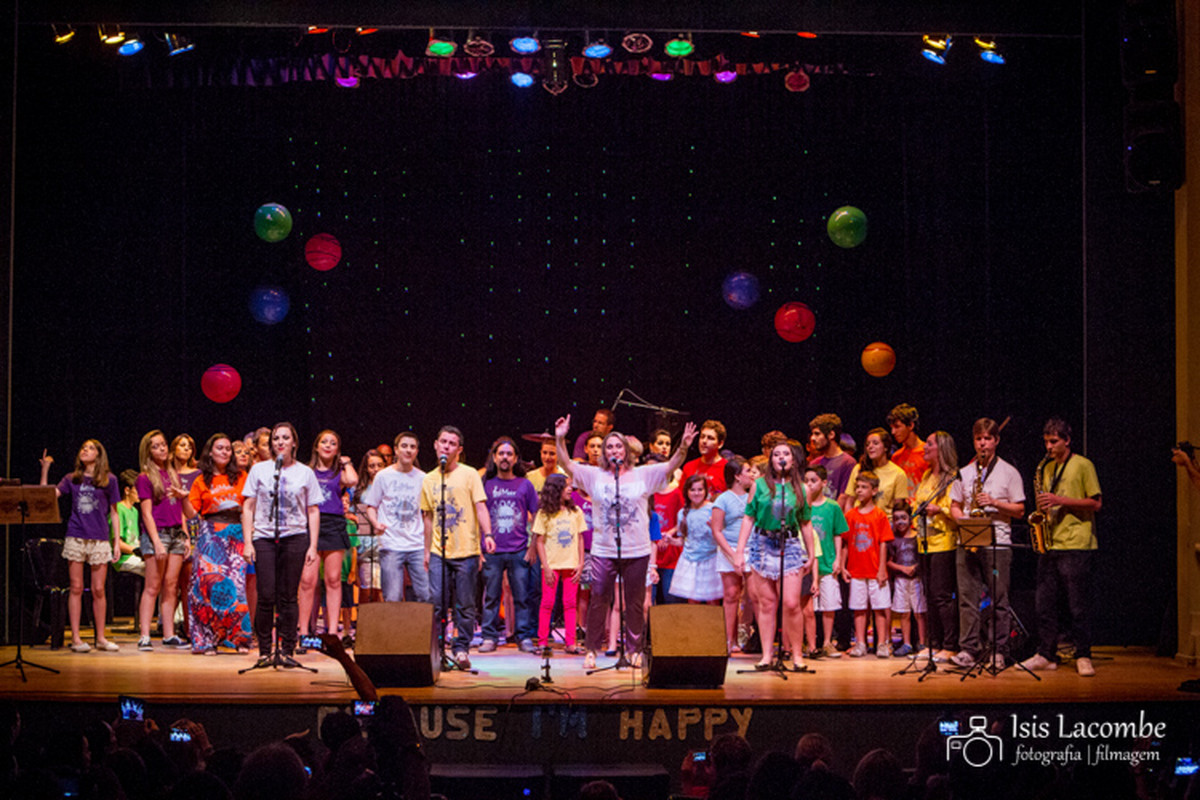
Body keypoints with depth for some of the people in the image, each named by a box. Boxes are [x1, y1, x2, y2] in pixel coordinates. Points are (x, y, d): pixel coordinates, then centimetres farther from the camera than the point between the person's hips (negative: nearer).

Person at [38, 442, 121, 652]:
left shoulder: (109, 480, 7)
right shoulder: (71, 479, 11)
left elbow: (113, 513, 8)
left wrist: (117, 542, 5)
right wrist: (45, 470, -2)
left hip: (100, 540, -1)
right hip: (75, 538, 1)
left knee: (98, 590, 0)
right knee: (76, 588, 0)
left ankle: (101, 637, 8)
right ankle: (75, 638, 4)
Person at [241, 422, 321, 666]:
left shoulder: (305, 473, 9)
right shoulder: (259, 470, 9)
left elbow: (313, 511, 9)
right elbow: (248, 508, 9)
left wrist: (313, 546, 2)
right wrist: (247, 542, 0)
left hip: (295, 538, 0)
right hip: (264, 538, 0)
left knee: (288, 597, -1)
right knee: (266, 596, -6)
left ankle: (287, 651, 5)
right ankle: (264, 651, 2)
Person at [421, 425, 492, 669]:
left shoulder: (469, 475, 2)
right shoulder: (429, 480, 13)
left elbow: (480, 507, -5)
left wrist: (487, 534, -21)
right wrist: (427, 551, 16)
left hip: (466, 551, -3)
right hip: (439, 552, 3)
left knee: (465, 605, 1)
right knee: (436, 602, -3)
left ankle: (461, 649, 10)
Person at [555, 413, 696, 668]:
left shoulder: (643, 475, 5)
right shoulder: (594, 475, 5)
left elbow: (671, 466, -3)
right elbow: (568, 465, -2)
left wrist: (683, 447, -20)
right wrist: (560, 440, -16)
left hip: (637, 551, 0)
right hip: (603, 550, 0)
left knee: (635, 603, 7)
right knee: (598, 601, 2)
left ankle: (635, 650, 17)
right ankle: (591, 650, 11)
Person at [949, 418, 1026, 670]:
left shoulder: (1009, 472, 5)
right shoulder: (964, 473, 15)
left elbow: (1019, 510, 3)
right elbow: (955, 505, 18)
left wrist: (994, 502, -12)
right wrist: (963, 520, -3)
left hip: (997, 544, -3)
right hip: (967, 543, 3)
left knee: (999, 599, -4)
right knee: (967, 597, -1)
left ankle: (999, 651, 1)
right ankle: (968, 649, 3)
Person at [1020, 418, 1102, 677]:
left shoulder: (1083, 466, -2)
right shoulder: (1046, 468, 17)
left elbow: (1095, 503, -6)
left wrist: (1061, 500, -14)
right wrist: (1043, 508, 2)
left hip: (1076, 547, -6)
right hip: (1049, 544, 6)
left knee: (1077, 605, -4)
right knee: (1044, 602, 5)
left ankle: (1083, 657, 2)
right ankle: (1046, 655, 11)